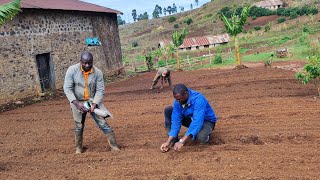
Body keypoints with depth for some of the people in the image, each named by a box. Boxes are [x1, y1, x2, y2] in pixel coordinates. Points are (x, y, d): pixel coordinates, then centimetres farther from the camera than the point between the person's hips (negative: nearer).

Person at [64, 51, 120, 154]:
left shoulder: (98, 72, -14)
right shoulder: (72, 70, -16)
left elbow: (100, 90, -10)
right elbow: (67, 88, -15)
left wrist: (94, 104, -23)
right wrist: (76, 103, -25)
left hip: (93, 101, 0)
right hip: (77, 101, 0)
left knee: (103, 123, -5)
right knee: (79, 126, 11)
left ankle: (114, 146, 3)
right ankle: (78, 148, 31)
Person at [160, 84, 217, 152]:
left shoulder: (198, 99, -35)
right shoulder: (177, 101, -16)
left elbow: (197, 122, -43)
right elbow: (176, 121, -16)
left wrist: (182, 142, -48)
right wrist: (168, 141, -27)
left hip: (206, 120, -6)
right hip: (190, 119, 6)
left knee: (201, 138, -40)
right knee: (168, 110, -11)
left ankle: (204, 134, -2)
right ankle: (174, 140, -7)